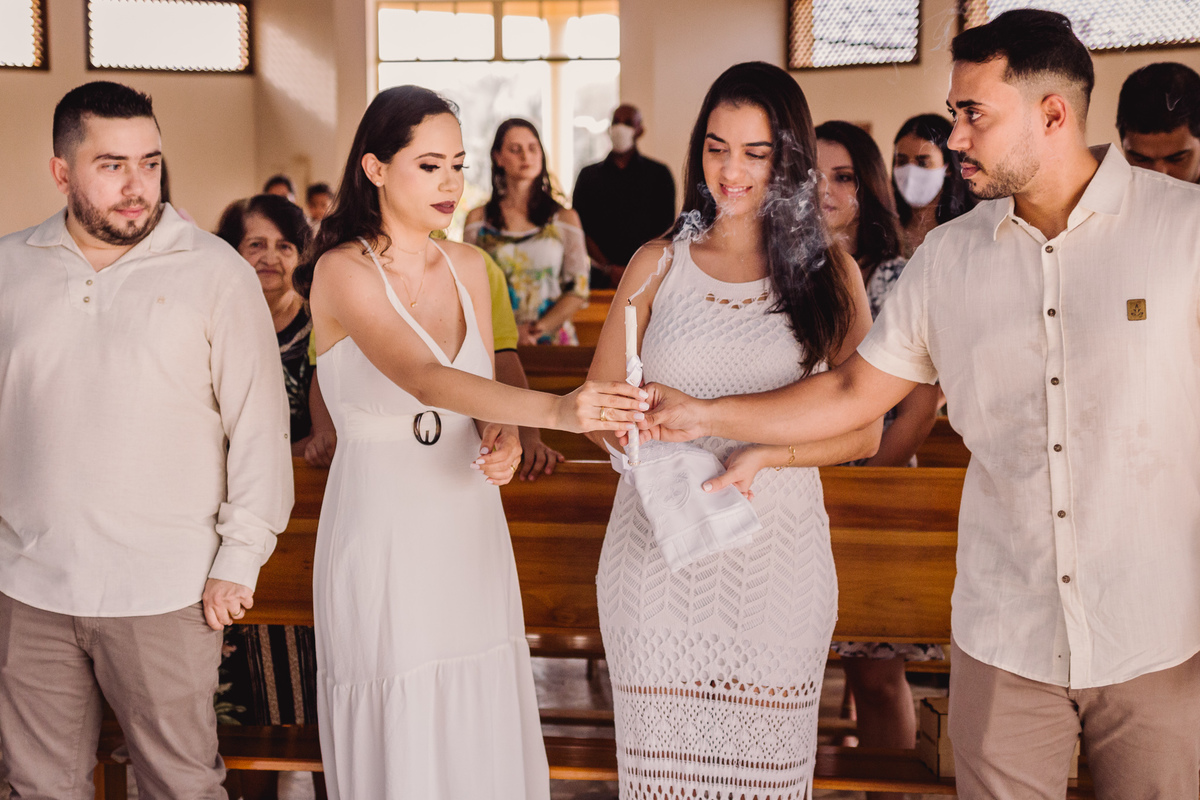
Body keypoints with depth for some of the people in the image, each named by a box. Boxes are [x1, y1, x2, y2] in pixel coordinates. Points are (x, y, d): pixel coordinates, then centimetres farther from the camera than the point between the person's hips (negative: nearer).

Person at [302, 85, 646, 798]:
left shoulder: (466, 267, 6)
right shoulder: (343, 271, -13)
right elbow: (424, 379, -29)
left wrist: (504, 439, -8)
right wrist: (555, 410, -42)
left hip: (471, 527, 5)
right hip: (382, 531, -5)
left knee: (482, 734, 10)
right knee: (398, 742, 3)